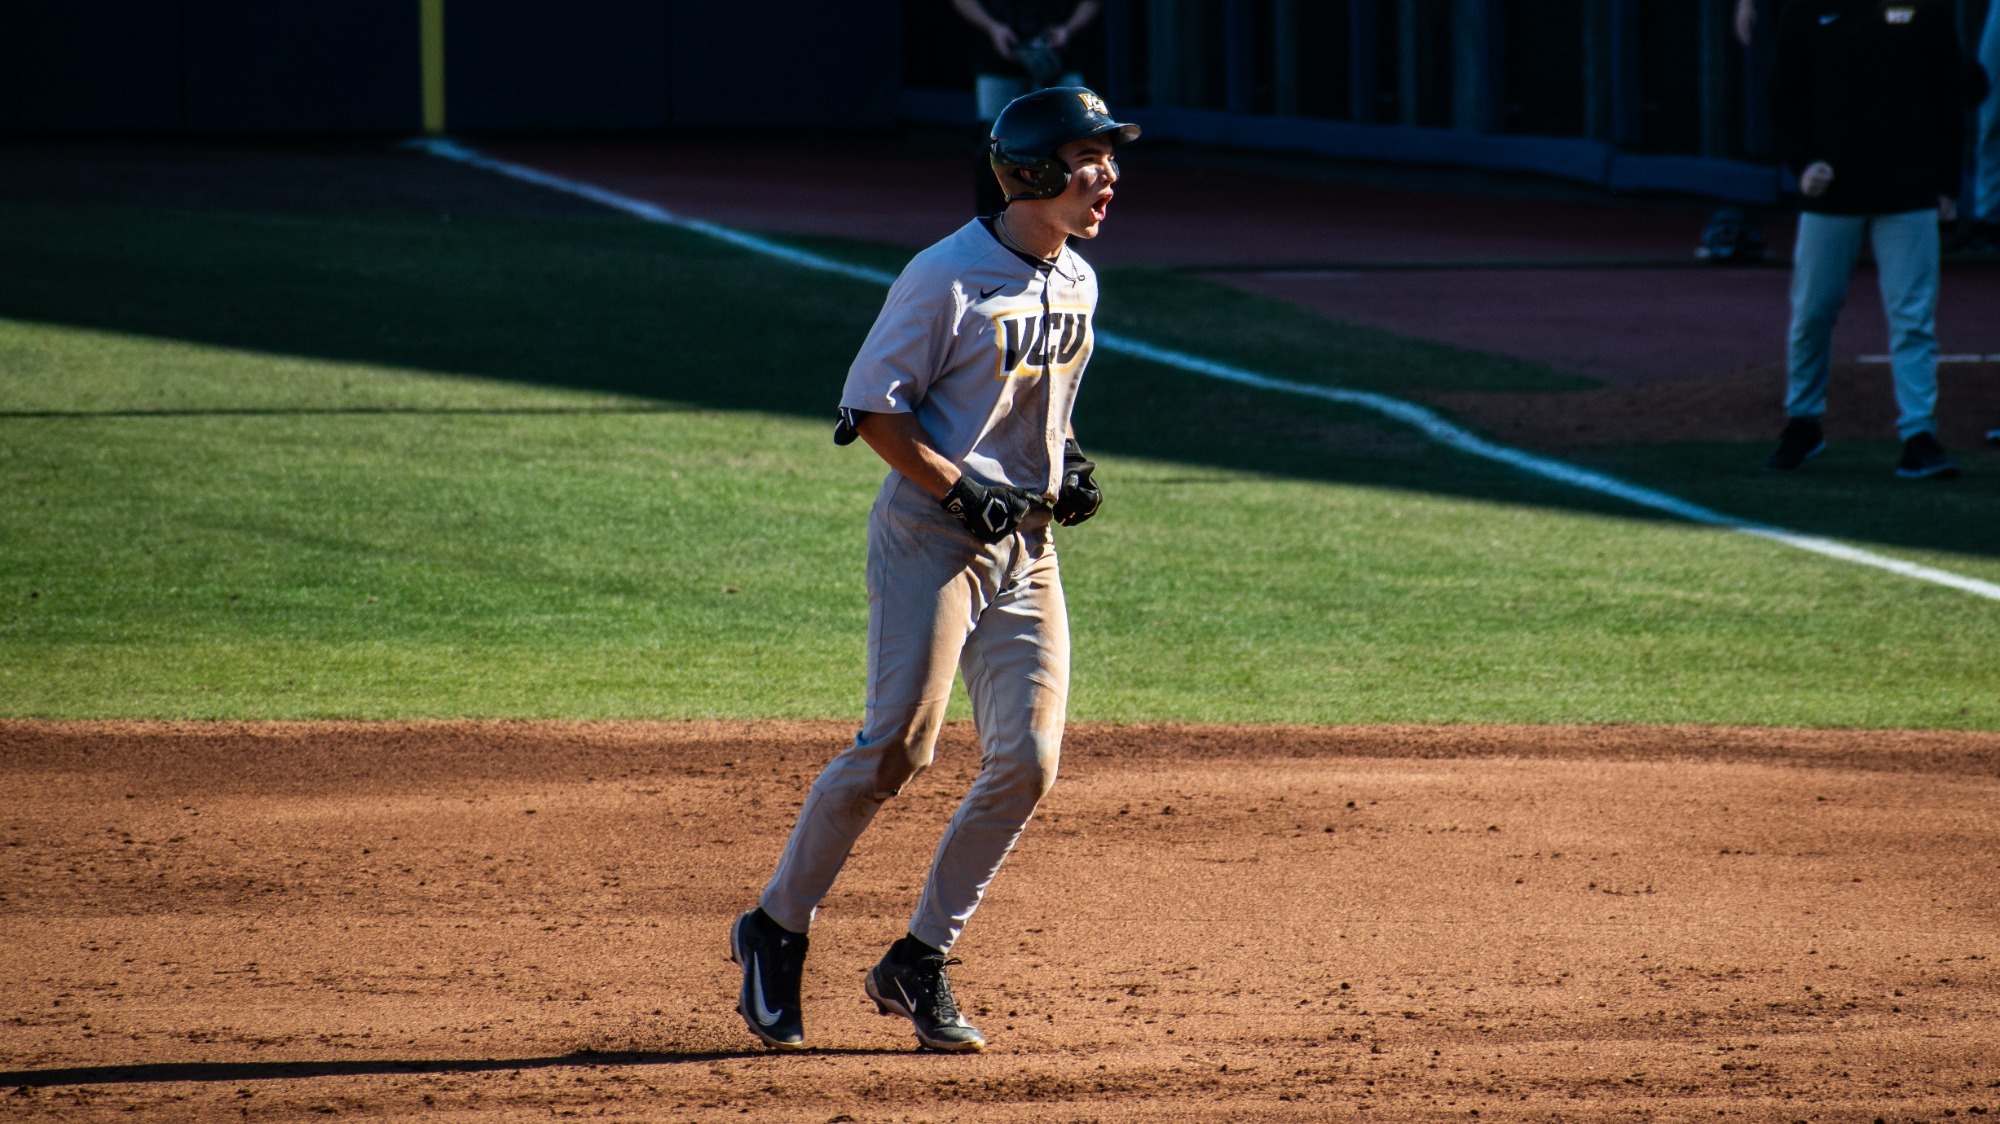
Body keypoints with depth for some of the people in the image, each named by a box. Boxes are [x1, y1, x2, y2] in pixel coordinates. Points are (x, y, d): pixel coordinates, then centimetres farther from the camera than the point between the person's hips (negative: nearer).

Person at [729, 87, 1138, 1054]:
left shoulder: (1075, 283, 11)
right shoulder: (947, 278, -13)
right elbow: (870, 409, -11)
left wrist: (1064, 465, 7)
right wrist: (964, 491, -19)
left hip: (1026, 544, 7)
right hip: (931, 533, -7)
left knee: (1028, 761, -3)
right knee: (898, 747, -13)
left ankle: (920, 961, 8)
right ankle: (776, 930, 4)